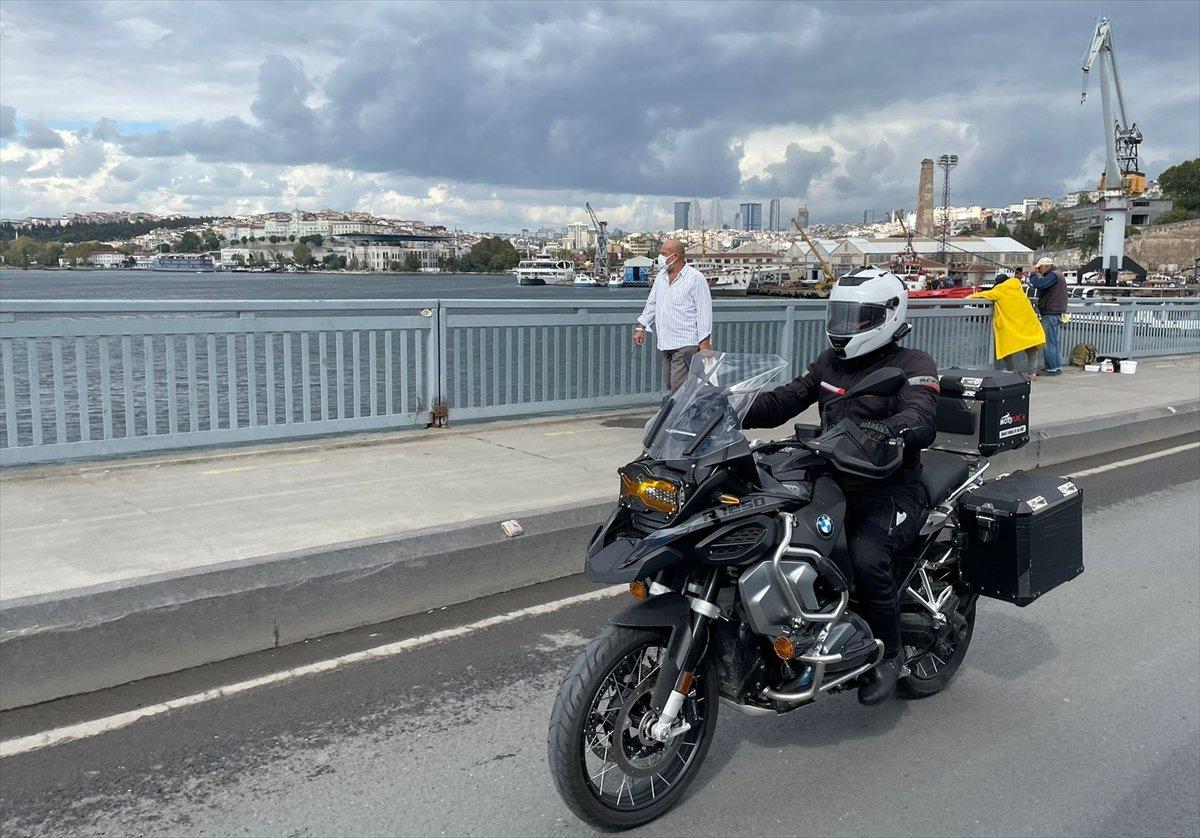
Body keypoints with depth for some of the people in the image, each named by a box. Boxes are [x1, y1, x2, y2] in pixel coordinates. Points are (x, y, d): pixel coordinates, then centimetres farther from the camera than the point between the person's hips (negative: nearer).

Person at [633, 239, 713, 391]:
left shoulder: (695, 278, -8)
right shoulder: (661, 275, 14)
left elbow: (704, 310, -10)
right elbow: (651, 303, 22)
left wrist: (704, 341, -13)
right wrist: (641, 327, 16)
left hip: (685, 343, -8)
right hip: (666, 343, 8)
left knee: (678, 386, -12)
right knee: (669, 384, 11)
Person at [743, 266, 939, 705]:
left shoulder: (913, 365, -6)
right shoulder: (830, 362, 15)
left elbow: (922, 420, -24)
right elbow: (785, 400, 8)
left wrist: (881, 431, -46)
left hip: (890, 491, -6)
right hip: (833, 483, 7)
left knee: (867, 558, -32)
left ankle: (889, 652, -4)